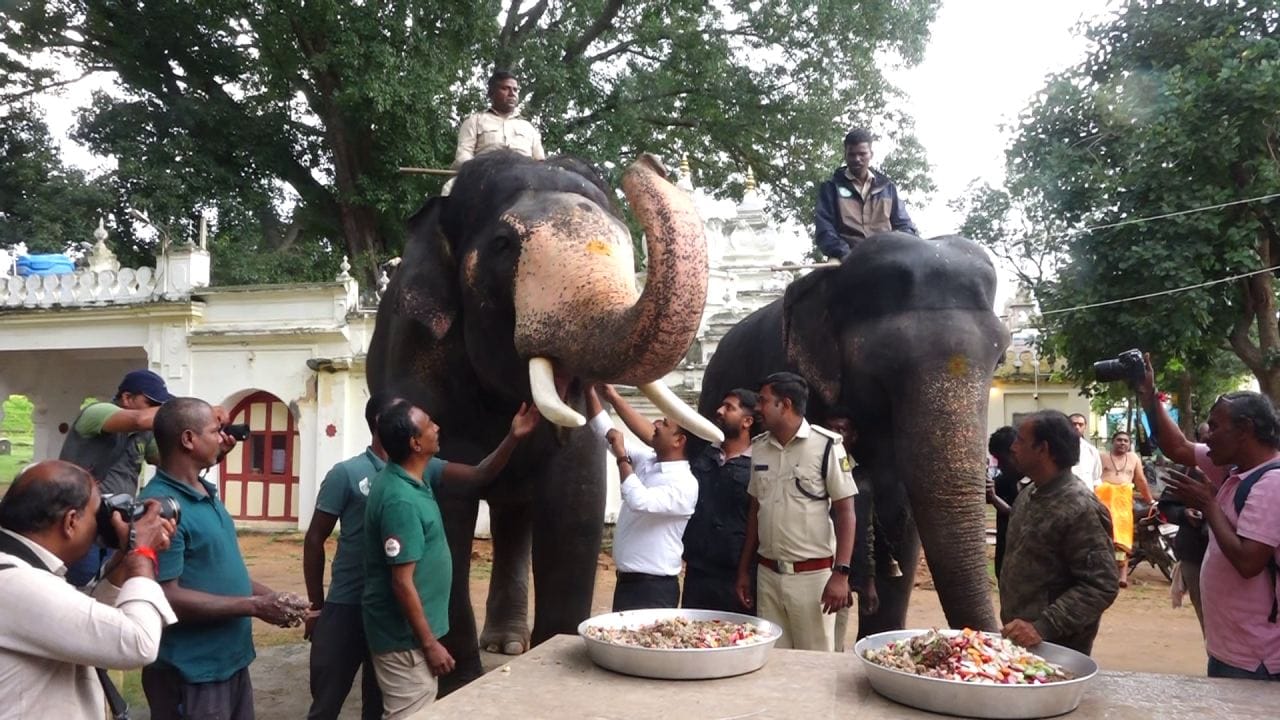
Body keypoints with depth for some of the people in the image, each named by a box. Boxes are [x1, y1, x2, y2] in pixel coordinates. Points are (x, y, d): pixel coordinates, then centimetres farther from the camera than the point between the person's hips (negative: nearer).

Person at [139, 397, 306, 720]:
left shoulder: (206, 493, 8)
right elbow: (166, 597, -25)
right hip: (191, 675, -9)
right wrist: (255, 606, -22)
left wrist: (269, 596, 3)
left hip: (233, 662, 9)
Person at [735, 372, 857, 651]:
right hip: (767, 574, 5)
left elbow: (845, 511, -9)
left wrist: (841, 573, -16)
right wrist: (743, 569, 13)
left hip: (813, 575, -5)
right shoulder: (758, 447, 8)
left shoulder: (826, 445, -9)